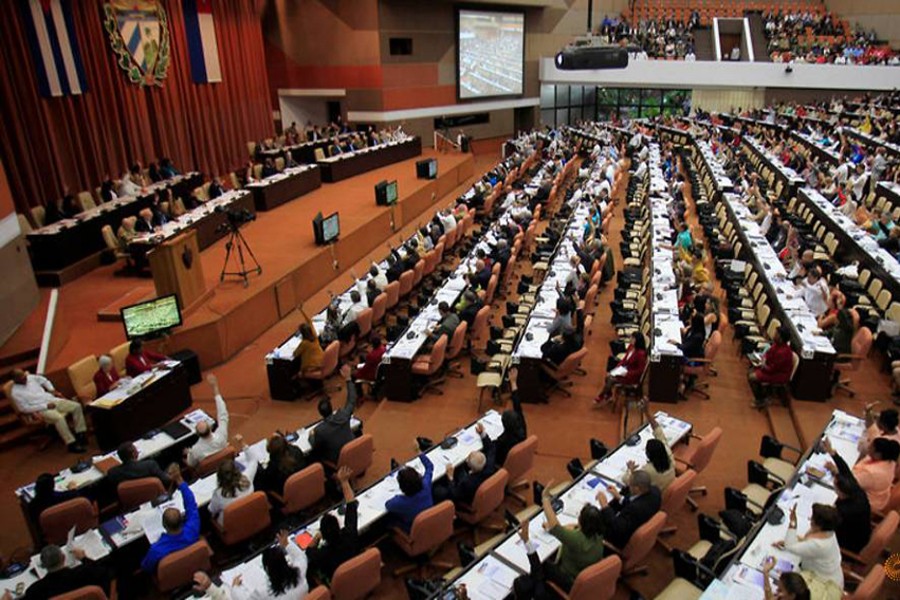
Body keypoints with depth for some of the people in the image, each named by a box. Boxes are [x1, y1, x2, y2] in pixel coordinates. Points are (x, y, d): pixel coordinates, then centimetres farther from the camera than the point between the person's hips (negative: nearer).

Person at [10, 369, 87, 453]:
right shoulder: (15, 392, -9)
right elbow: (25, 409, -12)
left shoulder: (30, 377, 8)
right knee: (59, 418, -35)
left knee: (76, 406, -11)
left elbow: (44, 380, 26)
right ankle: (71, 444, -29)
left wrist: (52, 390, 11)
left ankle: (80, 434, -5)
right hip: (42, 409, -7)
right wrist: (45, 406, -16)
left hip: (52, 400, 7)